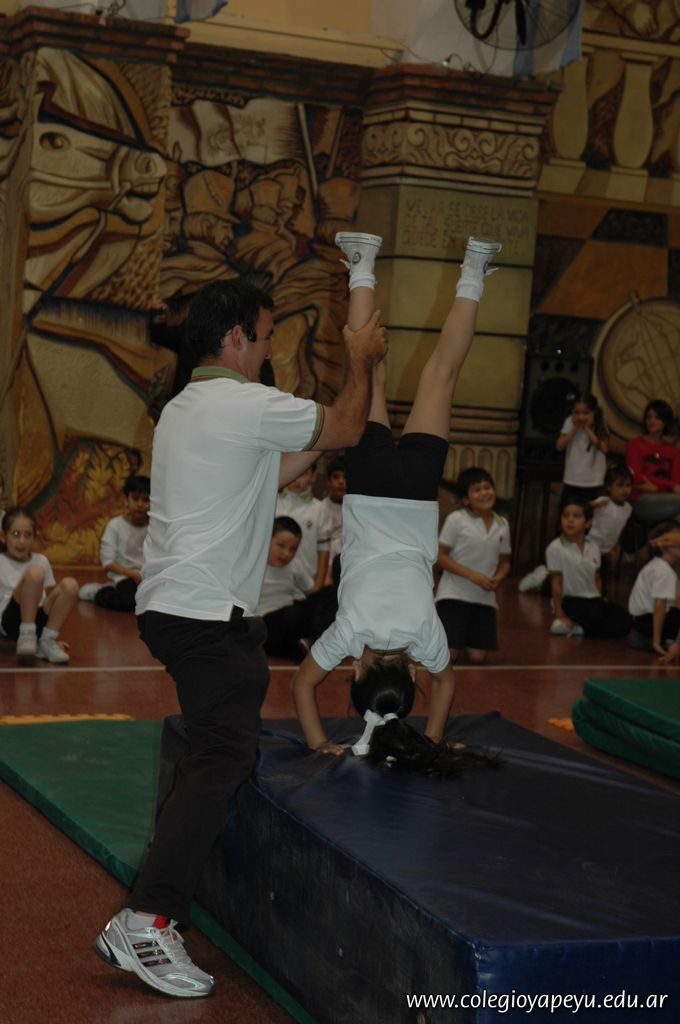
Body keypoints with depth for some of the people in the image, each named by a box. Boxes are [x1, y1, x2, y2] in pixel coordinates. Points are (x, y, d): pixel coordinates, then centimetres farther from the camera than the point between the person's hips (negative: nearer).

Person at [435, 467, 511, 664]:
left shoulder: (502, 525, 5)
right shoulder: (456, 520, -8)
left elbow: (504, 562, 15)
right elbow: (440, 557, -9)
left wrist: (498, 579, -9)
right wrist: (472, 575, -18)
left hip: (484, 598, 4)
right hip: (453, 595, -4)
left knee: (478, 657, -4)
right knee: (448, 656, -12)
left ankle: (465, 637, 29)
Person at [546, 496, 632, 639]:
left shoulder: (593, 547, 6)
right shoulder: (555, 548, -11)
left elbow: (596, 579, 14)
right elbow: (556, 583, -9)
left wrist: (600, 601, 8)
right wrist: (559, 614, -8)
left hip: (594, 599, 6)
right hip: (570, 600, -6)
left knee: (625, 621, -16)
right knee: (594, 615, -37)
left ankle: (578, 629, -10)